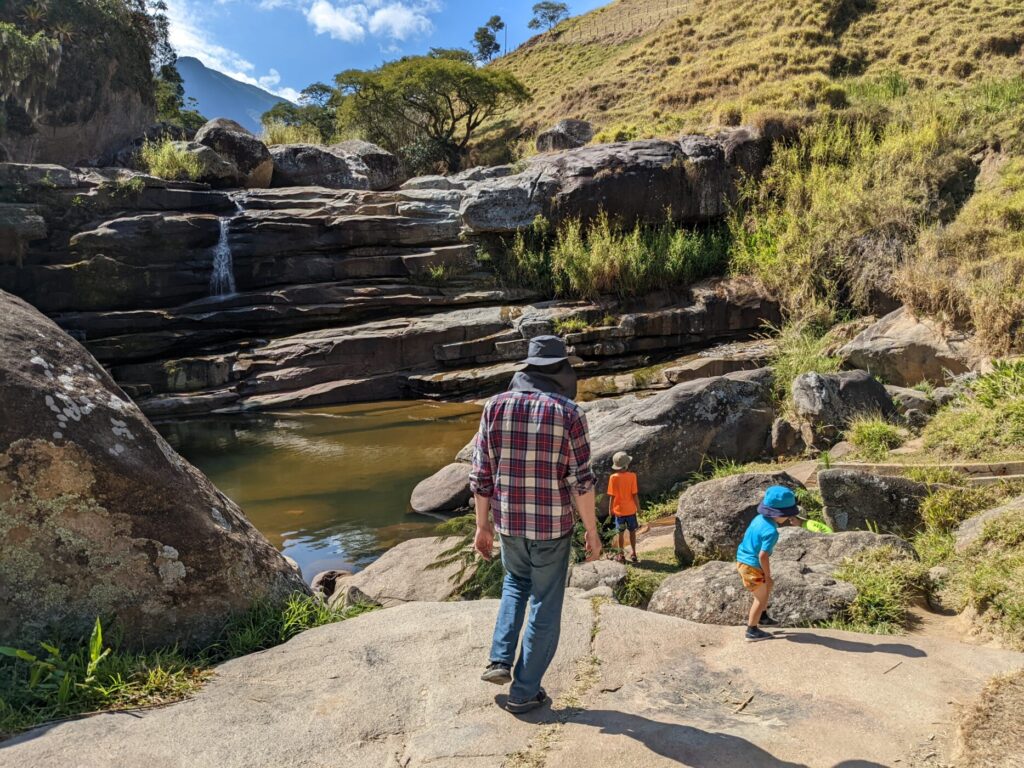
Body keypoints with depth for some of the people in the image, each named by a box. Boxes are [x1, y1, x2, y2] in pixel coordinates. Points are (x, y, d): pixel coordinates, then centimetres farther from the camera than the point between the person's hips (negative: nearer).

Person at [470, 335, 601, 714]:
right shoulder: (568, 413, -14)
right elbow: (581, 481, -13)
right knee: (545, 606, 13)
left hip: (508, 523, 3)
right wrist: (592, 532, -2)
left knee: (516, 583, 31)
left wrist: (482, 526, 8)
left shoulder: (496, 406, -5)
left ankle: (500, 660, 20)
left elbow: (481, 474, -2)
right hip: (553, 526, -3)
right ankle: (524, 691, 22)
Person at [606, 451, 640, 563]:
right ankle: (634, 554, 20)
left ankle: (621, 555, 19)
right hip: (630, 509, 0)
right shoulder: (632, 476, -13)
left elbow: (612, 496, -10)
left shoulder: (613, 477, -13)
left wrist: (610, 509, 3)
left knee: (621, 533, 11)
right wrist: (638, 507, 4)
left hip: (619, 510, 0)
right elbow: (635, 494, -10)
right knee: (632, 532, 14)